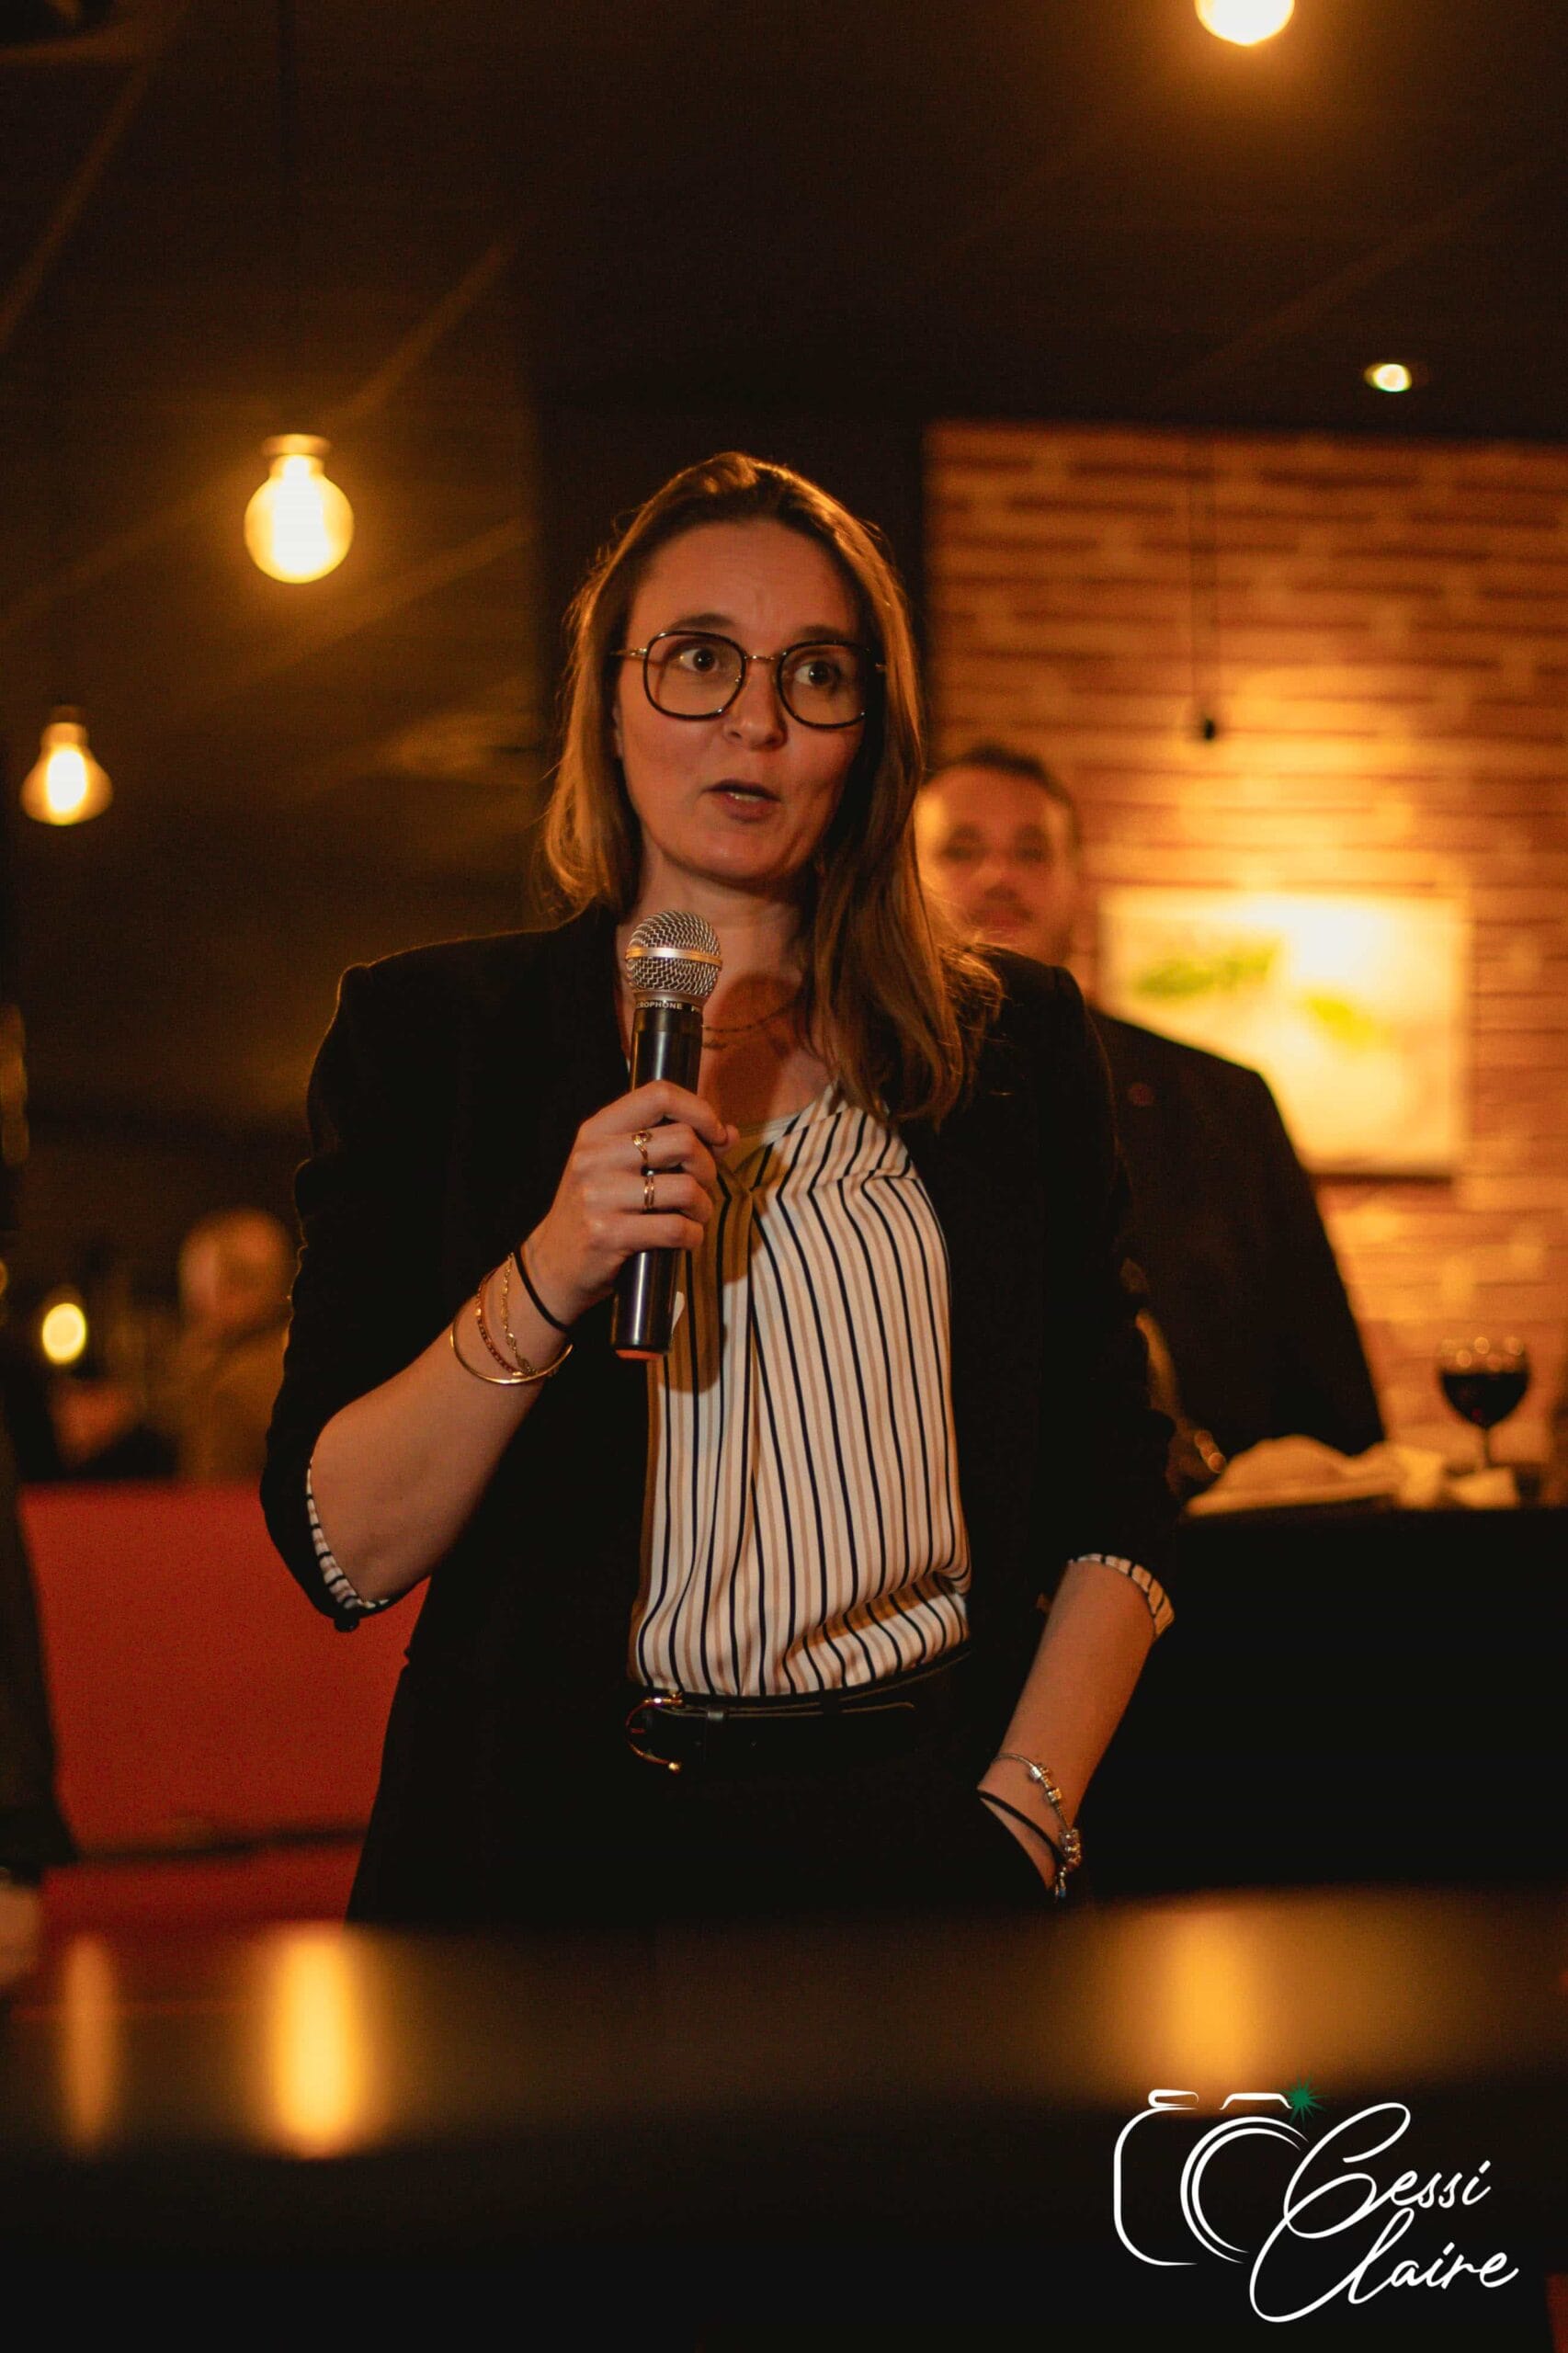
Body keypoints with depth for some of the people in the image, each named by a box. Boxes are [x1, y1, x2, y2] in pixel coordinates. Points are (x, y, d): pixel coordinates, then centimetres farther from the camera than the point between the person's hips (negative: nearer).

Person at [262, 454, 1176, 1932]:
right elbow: (340, 1554, -5)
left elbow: (1115, 1504, 6)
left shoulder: (1013, 1043, 6)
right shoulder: (432, 1033, 1)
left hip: (925, 1827, 2)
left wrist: (1022, 1820, -8)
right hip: (567, 1849, -1)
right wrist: (545, 1284, -19)